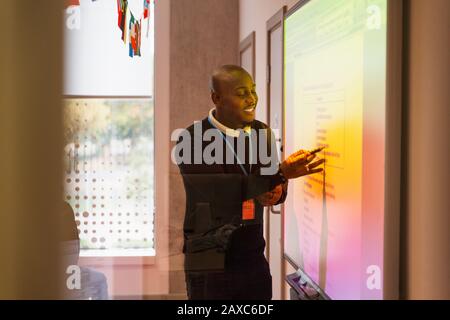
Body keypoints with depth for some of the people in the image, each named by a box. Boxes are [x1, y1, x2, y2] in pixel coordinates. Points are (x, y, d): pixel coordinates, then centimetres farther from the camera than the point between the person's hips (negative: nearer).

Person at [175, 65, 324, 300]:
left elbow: (278, 189, 13)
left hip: (254, 259, 5)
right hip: (210, 264, -5)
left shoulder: (262, 132, 5)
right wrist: (281, 173, -28)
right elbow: (225, 193, -22)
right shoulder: (192, 139, -13)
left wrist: (276, 192, -11)